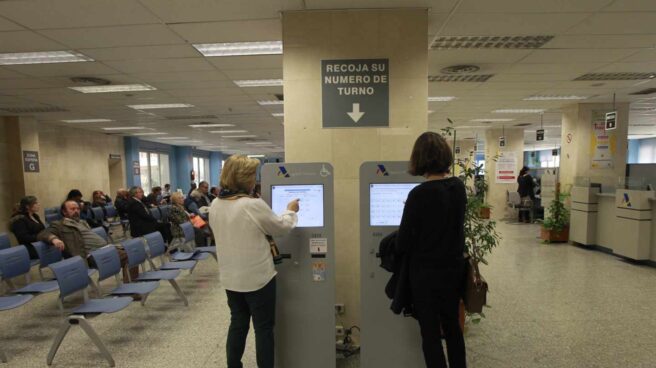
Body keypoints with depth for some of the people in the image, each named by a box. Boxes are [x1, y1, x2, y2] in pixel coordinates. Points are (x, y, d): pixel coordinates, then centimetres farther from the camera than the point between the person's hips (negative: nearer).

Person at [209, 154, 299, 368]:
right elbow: (281, 228, -8)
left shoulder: (215, 206, 0)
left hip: (230, 278, 7)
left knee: (237, 324, 20)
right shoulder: (254, 205, -22)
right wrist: (290, 211, 10)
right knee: (263, 328, 9)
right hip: (258, 278, -6)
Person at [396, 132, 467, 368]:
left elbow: (404, 243, -16)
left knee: (430, 333, 9)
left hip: (426, 272, -6)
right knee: (452, 326, 23)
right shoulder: (459, 187, -2)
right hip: (454, 268, 6)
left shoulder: (419, 194, -22)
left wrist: (400, 248, 4)